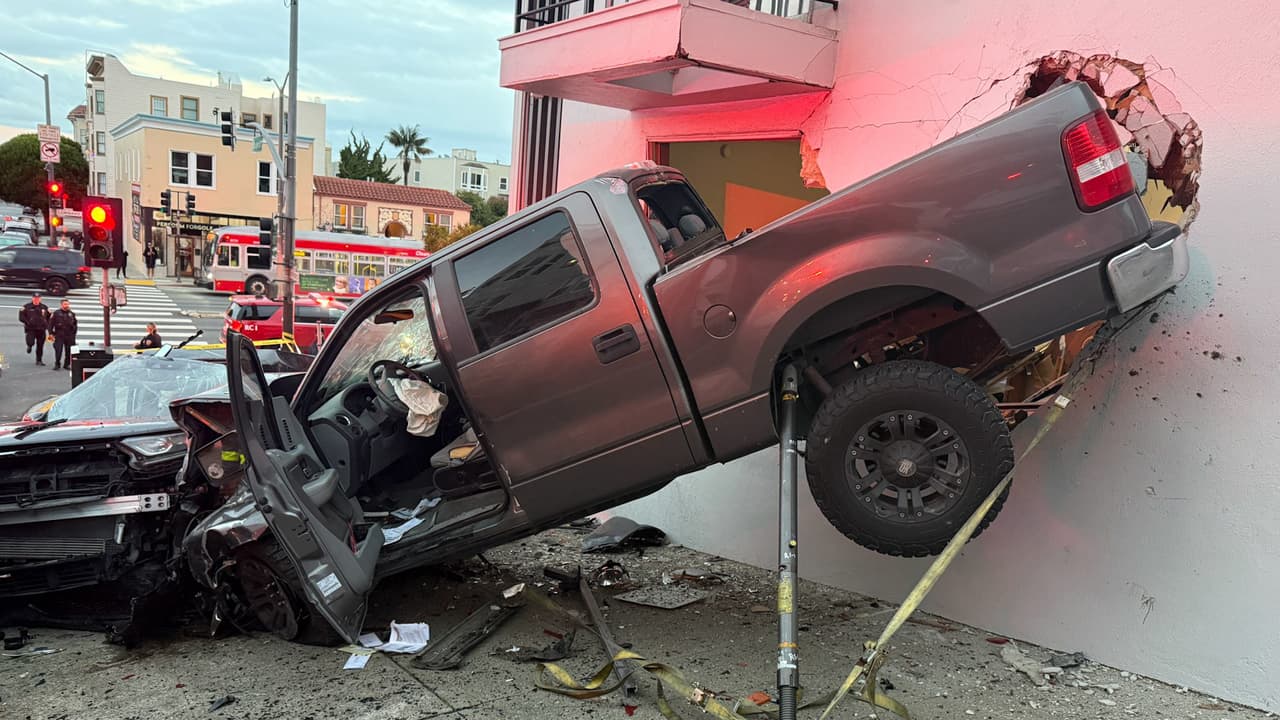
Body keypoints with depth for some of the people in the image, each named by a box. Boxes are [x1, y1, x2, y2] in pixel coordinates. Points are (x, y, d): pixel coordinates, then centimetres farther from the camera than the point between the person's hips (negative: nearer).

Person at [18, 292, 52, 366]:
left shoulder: (44, 307, 9)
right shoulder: (26, 307, 1)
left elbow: (49, 317, 15)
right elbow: (21, 317, 0)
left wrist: (47, 325, 1)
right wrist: (27, 322, -13)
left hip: (41, 329, 2)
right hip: (30, 329, -2)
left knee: (40, 346, 6)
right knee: (31, 342, -19)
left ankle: (39, 360, 17)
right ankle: (29, 346, 19)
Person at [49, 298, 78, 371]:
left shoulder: (72, 314, 11)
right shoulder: (56, 313, 0)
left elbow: (75, 323, 21)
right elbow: (50, 323, 0)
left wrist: (74, 331, 11)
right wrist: (51, 333, -6)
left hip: (69, 336, 3)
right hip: (59, 335, -3)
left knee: (69, 351, 5)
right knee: (58, 351, -6)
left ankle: (67, 364, 15)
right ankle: (57, 364, 3)